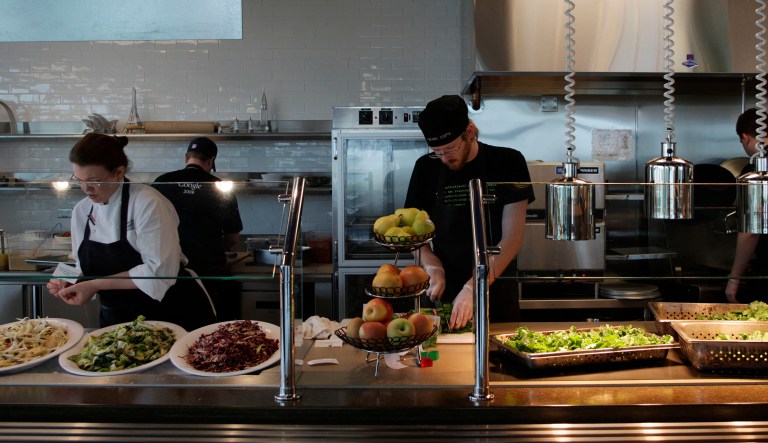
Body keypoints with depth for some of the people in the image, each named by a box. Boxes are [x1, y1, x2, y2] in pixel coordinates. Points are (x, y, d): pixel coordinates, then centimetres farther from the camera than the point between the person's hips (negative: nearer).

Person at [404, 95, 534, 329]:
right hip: (442, 293, 2)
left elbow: (512, 237, -12)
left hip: (496, 293, -1)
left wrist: (473, 288, -21)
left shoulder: (508, 163, -7)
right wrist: (433, 267, -13)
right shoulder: (426, 168, 0)